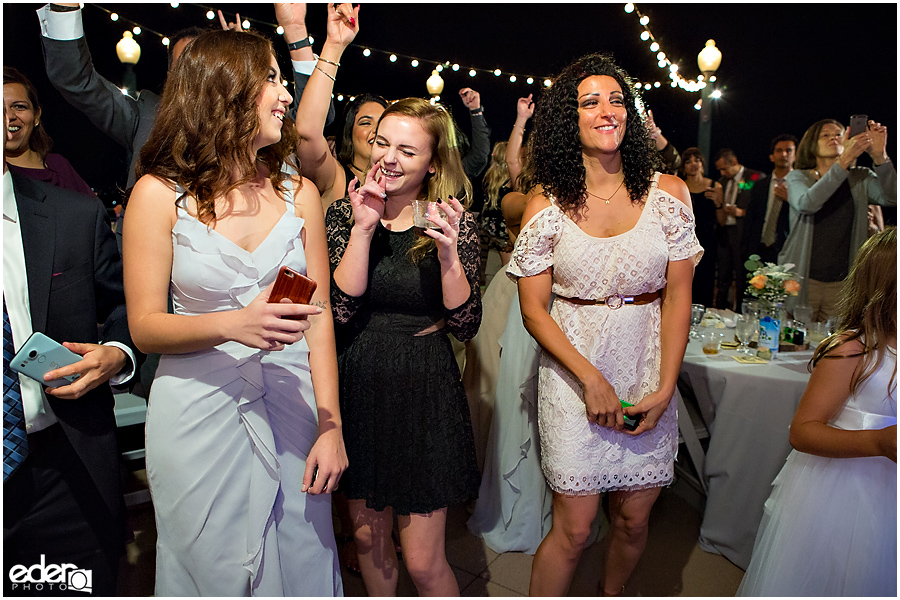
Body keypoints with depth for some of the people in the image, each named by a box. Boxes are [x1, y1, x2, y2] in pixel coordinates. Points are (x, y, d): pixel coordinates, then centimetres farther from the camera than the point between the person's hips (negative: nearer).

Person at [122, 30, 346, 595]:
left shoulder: (300, 193, 2)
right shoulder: (160, 193, -5)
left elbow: (319, 316, 0)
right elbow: (145, 326, -5)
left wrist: (331, 427, -6)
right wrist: (230, 324, -25)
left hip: (291, 409, 2)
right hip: (198, 411, -2)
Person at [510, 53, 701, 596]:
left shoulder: (669, 193, -1)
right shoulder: (547, 206, -5)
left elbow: (678, 297, 0)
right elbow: (533, 309, -5)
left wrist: (665, 388, -7)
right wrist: (591, 378, -13)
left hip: (649, 374, 3)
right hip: (573, 374, -2)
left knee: (633, 520, 15)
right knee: (574, 530, 3)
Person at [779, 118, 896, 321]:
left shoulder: (861, 178, 9)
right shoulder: (798, 177, 3)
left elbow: (891, 198, -10)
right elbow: (807, 203, -20)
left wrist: (880, 156, -22)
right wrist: (844, 160, -25)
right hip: (801, 280, -2)